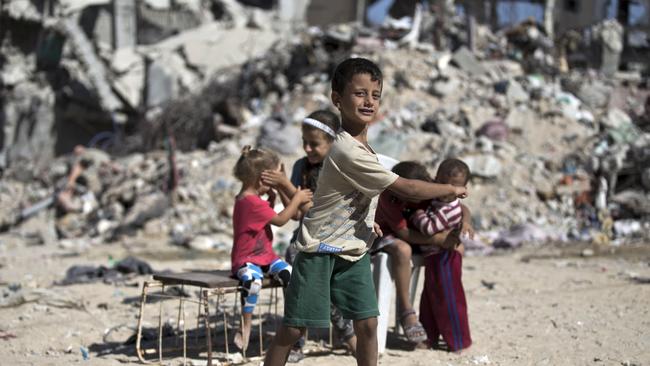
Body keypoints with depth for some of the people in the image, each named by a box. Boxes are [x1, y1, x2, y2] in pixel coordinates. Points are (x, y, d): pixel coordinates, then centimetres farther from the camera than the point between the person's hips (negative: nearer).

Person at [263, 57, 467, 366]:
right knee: (294, 328, -3)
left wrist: (367, 223, 12)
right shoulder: (348, 152, -25)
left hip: (354, 252, 8)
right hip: (320, 251, -8)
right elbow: (407, 189, -21)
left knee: (367, 324, 2)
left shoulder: (360, 145, 5)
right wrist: (451, 189, -10)